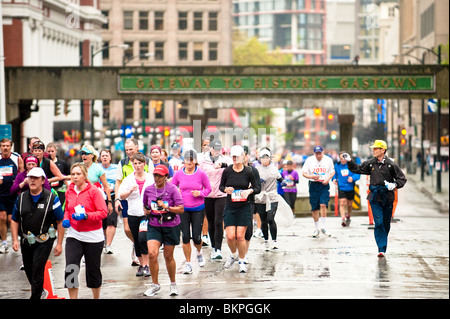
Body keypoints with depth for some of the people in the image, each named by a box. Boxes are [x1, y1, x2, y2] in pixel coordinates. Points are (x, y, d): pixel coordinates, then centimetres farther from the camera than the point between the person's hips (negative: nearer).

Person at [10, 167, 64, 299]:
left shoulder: (51, 198, -8)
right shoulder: (21, 198, 4)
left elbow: (60, 222, -5)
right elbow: (15, 221, 11)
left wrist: (59, 243, -8)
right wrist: (15, 240, 0)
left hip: (44, 241, -5)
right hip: (26, 241, 5)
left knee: (37, 270, -12)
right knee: (28, 269, 15)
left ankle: (35, 296, 0)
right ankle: (40, 291, 40)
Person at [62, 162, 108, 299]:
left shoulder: (93, 191, -10)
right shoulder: (69, 192, 4)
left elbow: (103, 212, -13)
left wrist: (86, 216, -25)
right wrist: (66, 219, 1)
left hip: (92, 236, -3)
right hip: (74, 235, 3)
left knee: (93, 271, 9)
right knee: (70, 269, -10)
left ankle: (96, 298, 29)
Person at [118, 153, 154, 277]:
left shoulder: (151, 178, 3)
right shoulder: (129, 179, 4)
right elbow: (121, 195, -4)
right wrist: (130, 191, -22)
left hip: (147, 214, -3)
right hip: (133, 215, 3)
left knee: (143, 238, -19)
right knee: (137, 241, 9)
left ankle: (146, 264, -7)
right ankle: (141, 264, 24)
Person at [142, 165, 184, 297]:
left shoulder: (172, 189, -7)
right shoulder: (148, 190, 4)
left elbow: (181, 209, -9)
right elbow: (145, 205, 22)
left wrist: (166, 207, -21)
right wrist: (146, 211, 0)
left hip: (171, 226, -2)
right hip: (154, 226, 2)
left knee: (168, 256, 7)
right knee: (152, 253, -15)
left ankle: (173, 284, 28)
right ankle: (155, 285, 0)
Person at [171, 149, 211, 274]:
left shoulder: (201, 174, -6)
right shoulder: (178, 174, -1)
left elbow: (208, 189, 4)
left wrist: (200, 193, -15)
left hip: (198, 209, -1)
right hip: (183, 209, 1)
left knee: (196, 237, -2)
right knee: (185, 237, -2)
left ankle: (199, 252, 33)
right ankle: (188, 263, 12)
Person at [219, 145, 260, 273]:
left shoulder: (248, 172, -3)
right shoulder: (227, 171, 0)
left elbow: (257, 188, 5)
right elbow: (221, 186, 11)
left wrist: (249, 191, -15)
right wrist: (226, 189, -11)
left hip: (244, 207, -1)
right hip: (230, 207, 1)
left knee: (240, 236, -5)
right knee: (230, 236, -6)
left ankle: (242, 262, 13)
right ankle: (233, 255, 24)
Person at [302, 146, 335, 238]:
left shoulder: (328, 160, 2)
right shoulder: (309, 160, 1)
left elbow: (332, 172, 12)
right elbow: (303, 173, 3)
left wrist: (328, 179, -8)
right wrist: (311, 176, -16)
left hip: (324, 185, -1)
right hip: (313, 185, 1)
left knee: (323, 204, -19)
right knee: (314, 208, 4)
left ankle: (323, 227, -10)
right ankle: (317, 229, 18)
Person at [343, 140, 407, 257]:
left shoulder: (391, 164, -3)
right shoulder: (370, 163, 5)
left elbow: (402, 179, 1)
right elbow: (357, 169, 16)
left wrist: (394, 185, -16)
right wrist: (349, 161, 4)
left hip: (388, 197, 0)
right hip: (375, 197, 0)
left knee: (386, 224, 9)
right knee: (378, 223, -11)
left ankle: (383, 245, 26)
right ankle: (381, 248, -11)